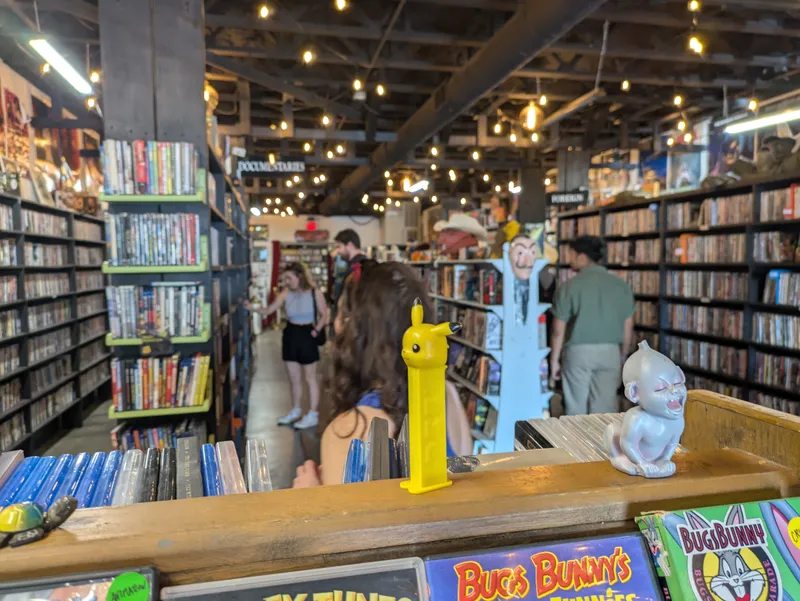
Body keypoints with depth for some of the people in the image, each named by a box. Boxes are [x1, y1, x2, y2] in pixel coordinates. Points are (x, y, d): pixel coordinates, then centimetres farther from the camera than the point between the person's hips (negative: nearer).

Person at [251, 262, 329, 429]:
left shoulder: (315, 294, -11)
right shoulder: (285, 294, -1)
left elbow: (324, 315, -2)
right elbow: (268, 311, -5)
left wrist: (316, 330, -13)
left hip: (307, 335, -4)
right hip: (291, 335, 5)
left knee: (309, 378, 6)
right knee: (293, 378, 15)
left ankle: (313, 415, 15)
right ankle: (295, 411, 33)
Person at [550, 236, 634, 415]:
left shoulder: (569, 286, -8)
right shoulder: (621, 285, 2)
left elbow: (559, 330, -6)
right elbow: (628, 328, 6)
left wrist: (554, 359, 4)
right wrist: (623, 356, 18)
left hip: (578, 351, -2)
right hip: (610, 351, 3)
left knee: (577, 407, 10)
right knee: (605, 407, 8)